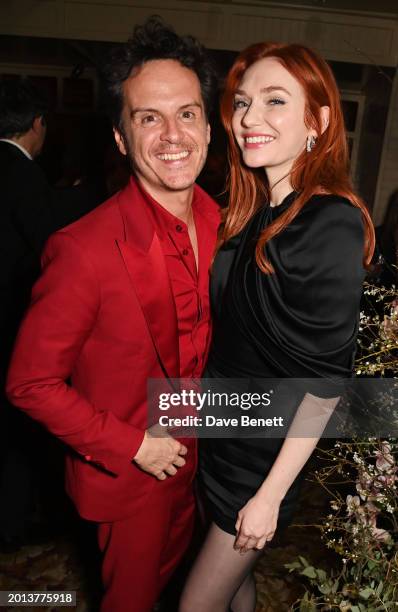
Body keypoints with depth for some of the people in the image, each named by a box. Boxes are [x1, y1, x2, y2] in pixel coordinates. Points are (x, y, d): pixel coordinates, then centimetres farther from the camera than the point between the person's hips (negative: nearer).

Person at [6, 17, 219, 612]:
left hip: (191, 449, 6)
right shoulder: (86, 250, -31)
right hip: (125, 471, -6)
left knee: (172, 559, 34)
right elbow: (31, 383, -22)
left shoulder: (217, 221, -9)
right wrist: (132, 446, -19)